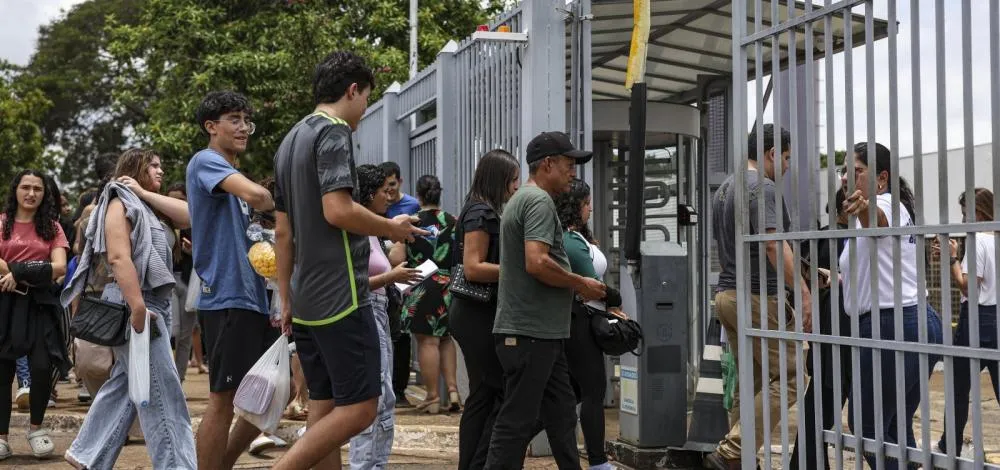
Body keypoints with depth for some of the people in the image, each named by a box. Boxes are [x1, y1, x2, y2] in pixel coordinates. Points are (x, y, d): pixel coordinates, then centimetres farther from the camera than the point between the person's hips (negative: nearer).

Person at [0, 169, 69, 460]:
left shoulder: (51, 227, 10)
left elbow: (60, 267, -3)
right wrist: (32, 272, -12)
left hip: (39, 303, 1)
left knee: (42, 366, -10)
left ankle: (36, 428, 12)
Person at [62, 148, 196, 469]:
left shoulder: (146, 207, 21)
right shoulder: (121, 203, -7)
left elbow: (188, 216, 5)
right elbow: (119, 257, -19)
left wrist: (146, 193, 2)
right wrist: (138, 308, -27)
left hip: (154, 303, 9)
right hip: (135, 303, -9)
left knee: (124, 384, 13)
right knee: (162, 392, -9)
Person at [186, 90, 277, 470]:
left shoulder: (231, 175, 21)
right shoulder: (206, 161, -7)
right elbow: (255, 194, -27)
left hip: (253, 297, 9)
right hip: (227, 298, -9)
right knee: (224, 399, -4)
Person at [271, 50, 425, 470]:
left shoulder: (291, 140, 19)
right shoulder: (334, 132, -9)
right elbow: (337, 210, -21)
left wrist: (286, 300, 20)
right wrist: (391, 228, -5)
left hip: (306, 300, 9)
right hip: (340, 297, -9)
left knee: (325, 410, 9)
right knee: (360, 408, -6)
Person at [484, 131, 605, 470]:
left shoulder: (521, 199, 20)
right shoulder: (539, 201, -13)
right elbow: (537, 262, -25)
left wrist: (574, 286, 17)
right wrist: (580, 284, -12)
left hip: (541, 331, 11)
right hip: (531, 331, -11)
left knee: (562, 414, 14)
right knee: (517, 420, -6)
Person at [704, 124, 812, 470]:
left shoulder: (724, 188, 17)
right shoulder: (762, 187, -13)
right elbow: (774, 245, -24)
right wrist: (804, 294, -26)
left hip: (727, 295, 9)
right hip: (757, 297, -9)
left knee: (750, 383, 13)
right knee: (786, 378, -5)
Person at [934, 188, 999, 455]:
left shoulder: (977, 241, -13)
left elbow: (967, 286, -17)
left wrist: (953, 258, -11)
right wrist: (948, 259, 12)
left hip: (978, 320, -7)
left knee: (959, 386, 8)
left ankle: (950, 448, 19)